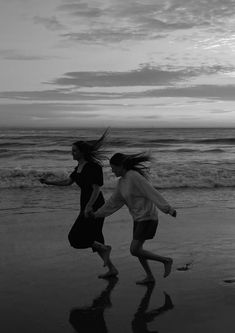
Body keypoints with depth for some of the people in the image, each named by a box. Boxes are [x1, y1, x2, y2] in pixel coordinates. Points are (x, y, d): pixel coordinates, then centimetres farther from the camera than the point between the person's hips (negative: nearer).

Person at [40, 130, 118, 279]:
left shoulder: (93, 167, -16)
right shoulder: (80, 166, 12)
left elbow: (97, 189, -22)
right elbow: (68, 181, 15)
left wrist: (88, 206, -30)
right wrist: (50, 182, 9)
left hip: (94, 207, -10)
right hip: (87, 207, 10)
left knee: (76, 239, -6)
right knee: (92, 240, 12)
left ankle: (105, 248, 2)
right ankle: (112, 269, 16)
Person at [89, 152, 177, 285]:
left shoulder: (134, 176, -20)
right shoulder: (122, 181, 9)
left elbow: (153, 193, -25)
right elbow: (114, 201, 16)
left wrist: (169, 209, -28)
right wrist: (97, 214, 18)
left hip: (148, 218, -9)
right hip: (139, 218, 9)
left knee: (134, 251, -10)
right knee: (137, 249, 14)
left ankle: (166, 260, 3)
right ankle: (150, 277, 27)